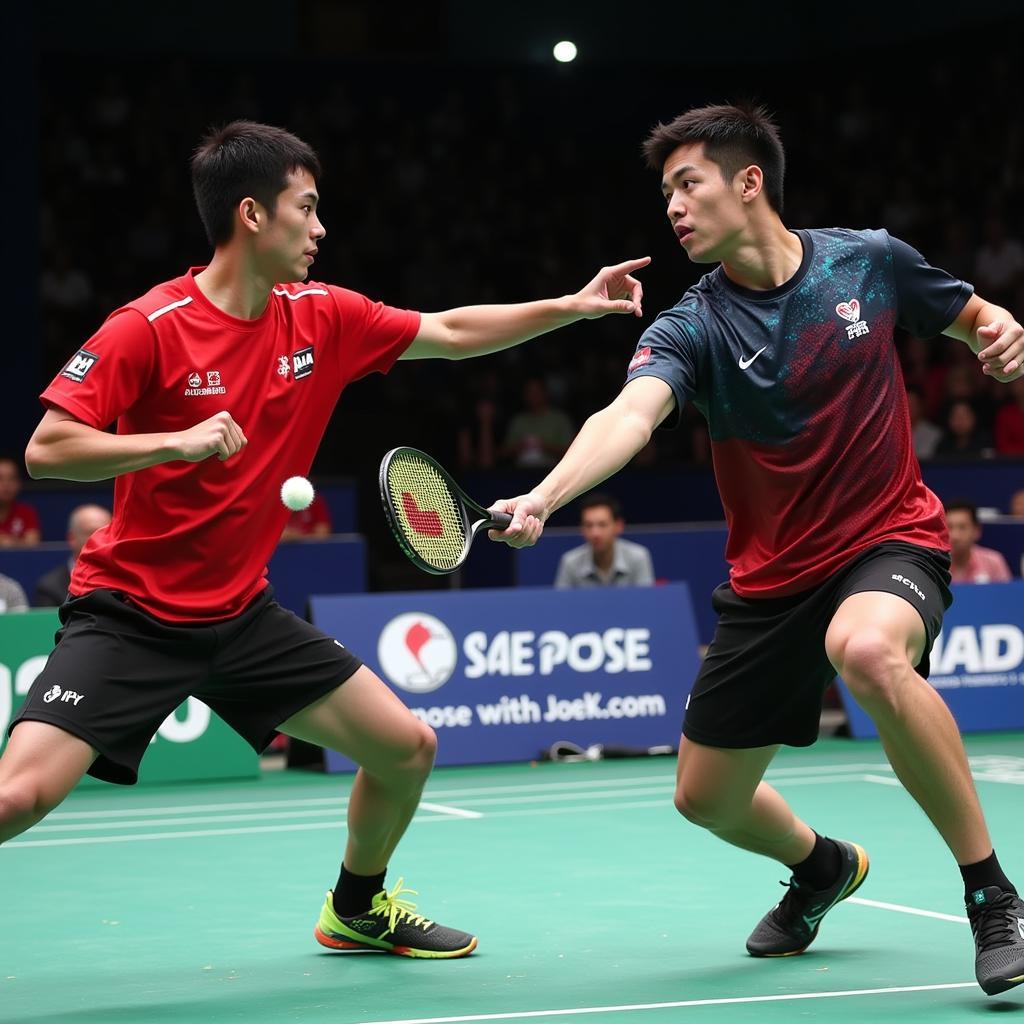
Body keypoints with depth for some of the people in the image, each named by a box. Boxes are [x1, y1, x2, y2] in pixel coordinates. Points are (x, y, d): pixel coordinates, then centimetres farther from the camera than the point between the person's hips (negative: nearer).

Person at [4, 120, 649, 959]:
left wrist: (575, 306, 9)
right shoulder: (149, 329, -17)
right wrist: (178, 442, -29)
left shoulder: (322, 317, 1)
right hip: (131, 613, -6)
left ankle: (357, 908, 32)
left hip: (240, 613, 6)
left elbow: (452, 333, 13)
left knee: (407, 746, 7)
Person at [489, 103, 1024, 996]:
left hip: (889, 538, -3)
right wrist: (542, 498, -49)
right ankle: (822, 868, 45)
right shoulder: (691, 328, -9)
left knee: (866, 647, -39)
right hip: (772, 576, 3)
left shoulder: (870, 261, -6)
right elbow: (629, 415, -30)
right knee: (707, 797, 7)